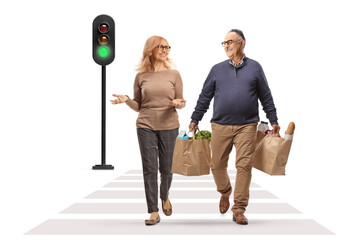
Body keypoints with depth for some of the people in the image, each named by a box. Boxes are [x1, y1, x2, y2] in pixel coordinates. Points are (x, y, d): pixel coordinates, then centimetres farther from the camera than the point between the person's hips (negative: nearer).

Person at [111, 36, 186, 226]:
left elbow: (181, 103, 8)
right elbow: (138, 106, 11)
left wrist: (177, 103, -14)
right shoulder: (141, 76, 5)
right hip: (145, 126, 0)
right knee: (149, 169, -3)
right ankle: (153, 212, 3)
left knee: (166, 168, 7)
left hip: (169, 126, 0)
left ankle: (164, 197, 37)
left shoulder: (174, 74, 4)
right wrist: (126, 100, -9)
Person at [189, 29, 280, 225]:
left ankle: (239, 210, 0)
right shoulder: (217, 69, 11)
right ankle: (225, 193, 35)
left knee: (244, 166, -7)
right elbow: (204, 97, 14)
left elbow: (266, 97, 12)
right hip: (220, 126, 2)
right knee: (217, 165, 6)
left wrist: (274, 121, 9)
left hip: (246, 126, -2)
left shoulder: (254, 68, 8)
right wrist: (194, 120, 11)